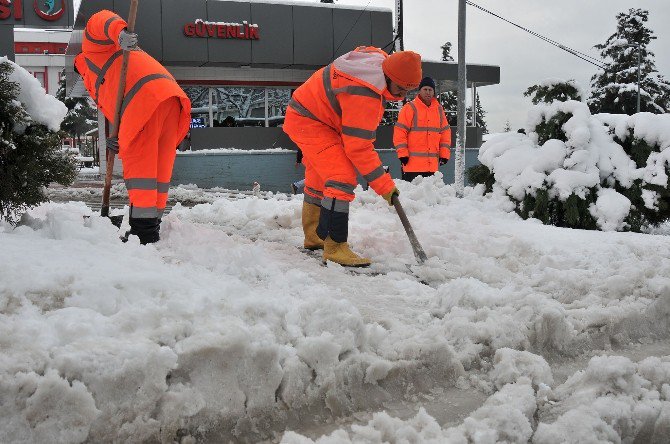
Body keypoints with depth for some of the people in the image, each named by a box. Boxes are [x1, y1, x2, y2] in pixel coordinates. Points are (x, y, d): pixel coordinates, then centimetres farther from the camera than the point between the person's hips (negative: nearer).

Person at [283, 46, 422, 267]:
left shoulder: (380, 58, -4)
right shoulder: (364, 93, -32)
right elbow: (358, 147, -29)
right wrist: (384, 185, -23)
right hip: (309, 122, -11)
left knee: (319, 181, 20)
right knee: (343, 178, -20)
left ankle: (314, 237, 35)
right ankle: (334, 247, -17)